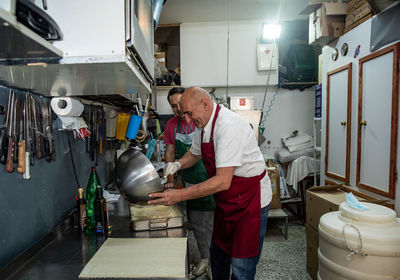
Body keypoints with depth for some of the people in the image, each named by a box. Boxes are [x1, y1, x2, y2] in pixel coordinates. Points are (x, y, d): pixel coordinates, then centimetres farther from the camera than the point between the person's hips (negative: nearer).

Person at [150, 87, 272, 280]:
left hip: (251, 199, -8)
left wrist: (179, 195, -30)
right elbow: (194, 154, 19)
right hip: (225, 201, 9)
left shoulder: (228, 126, -28)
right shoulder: (203, 125, 1)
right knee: (218, 253, 21)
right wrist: (178, 164, -3)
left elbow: (223, 182, -32)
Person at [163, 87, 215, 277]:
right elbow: (170, 153, 10)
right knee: (196, 223, 13)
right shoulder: (171, 125, 3)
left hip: (212, 180, -3)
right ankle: (205, 258, 33)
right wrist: (171, 181, 5)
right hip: (190, 183, 4)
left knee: (215, 222, 7)